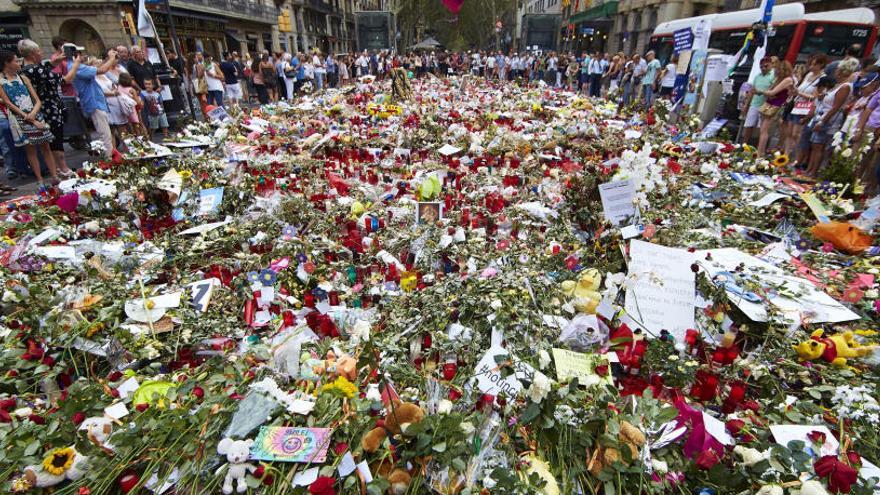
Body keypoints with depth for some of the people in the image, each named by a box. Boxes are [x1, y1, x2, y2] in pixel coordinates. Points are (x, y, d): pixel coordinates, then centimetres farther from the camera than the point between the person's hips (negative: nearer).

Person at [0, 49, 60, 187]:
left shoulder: (23, 78, 10)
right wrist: (32, 121, -14)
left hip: (35, 115, 3)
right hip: (19, 119, -3)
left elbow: (38, 101, 8)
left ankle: (55, 177, 3)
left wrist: (33, 114, -12)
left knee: (45, 146, 1)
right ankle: (40, 181, 3)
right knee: (30, 149, 1)